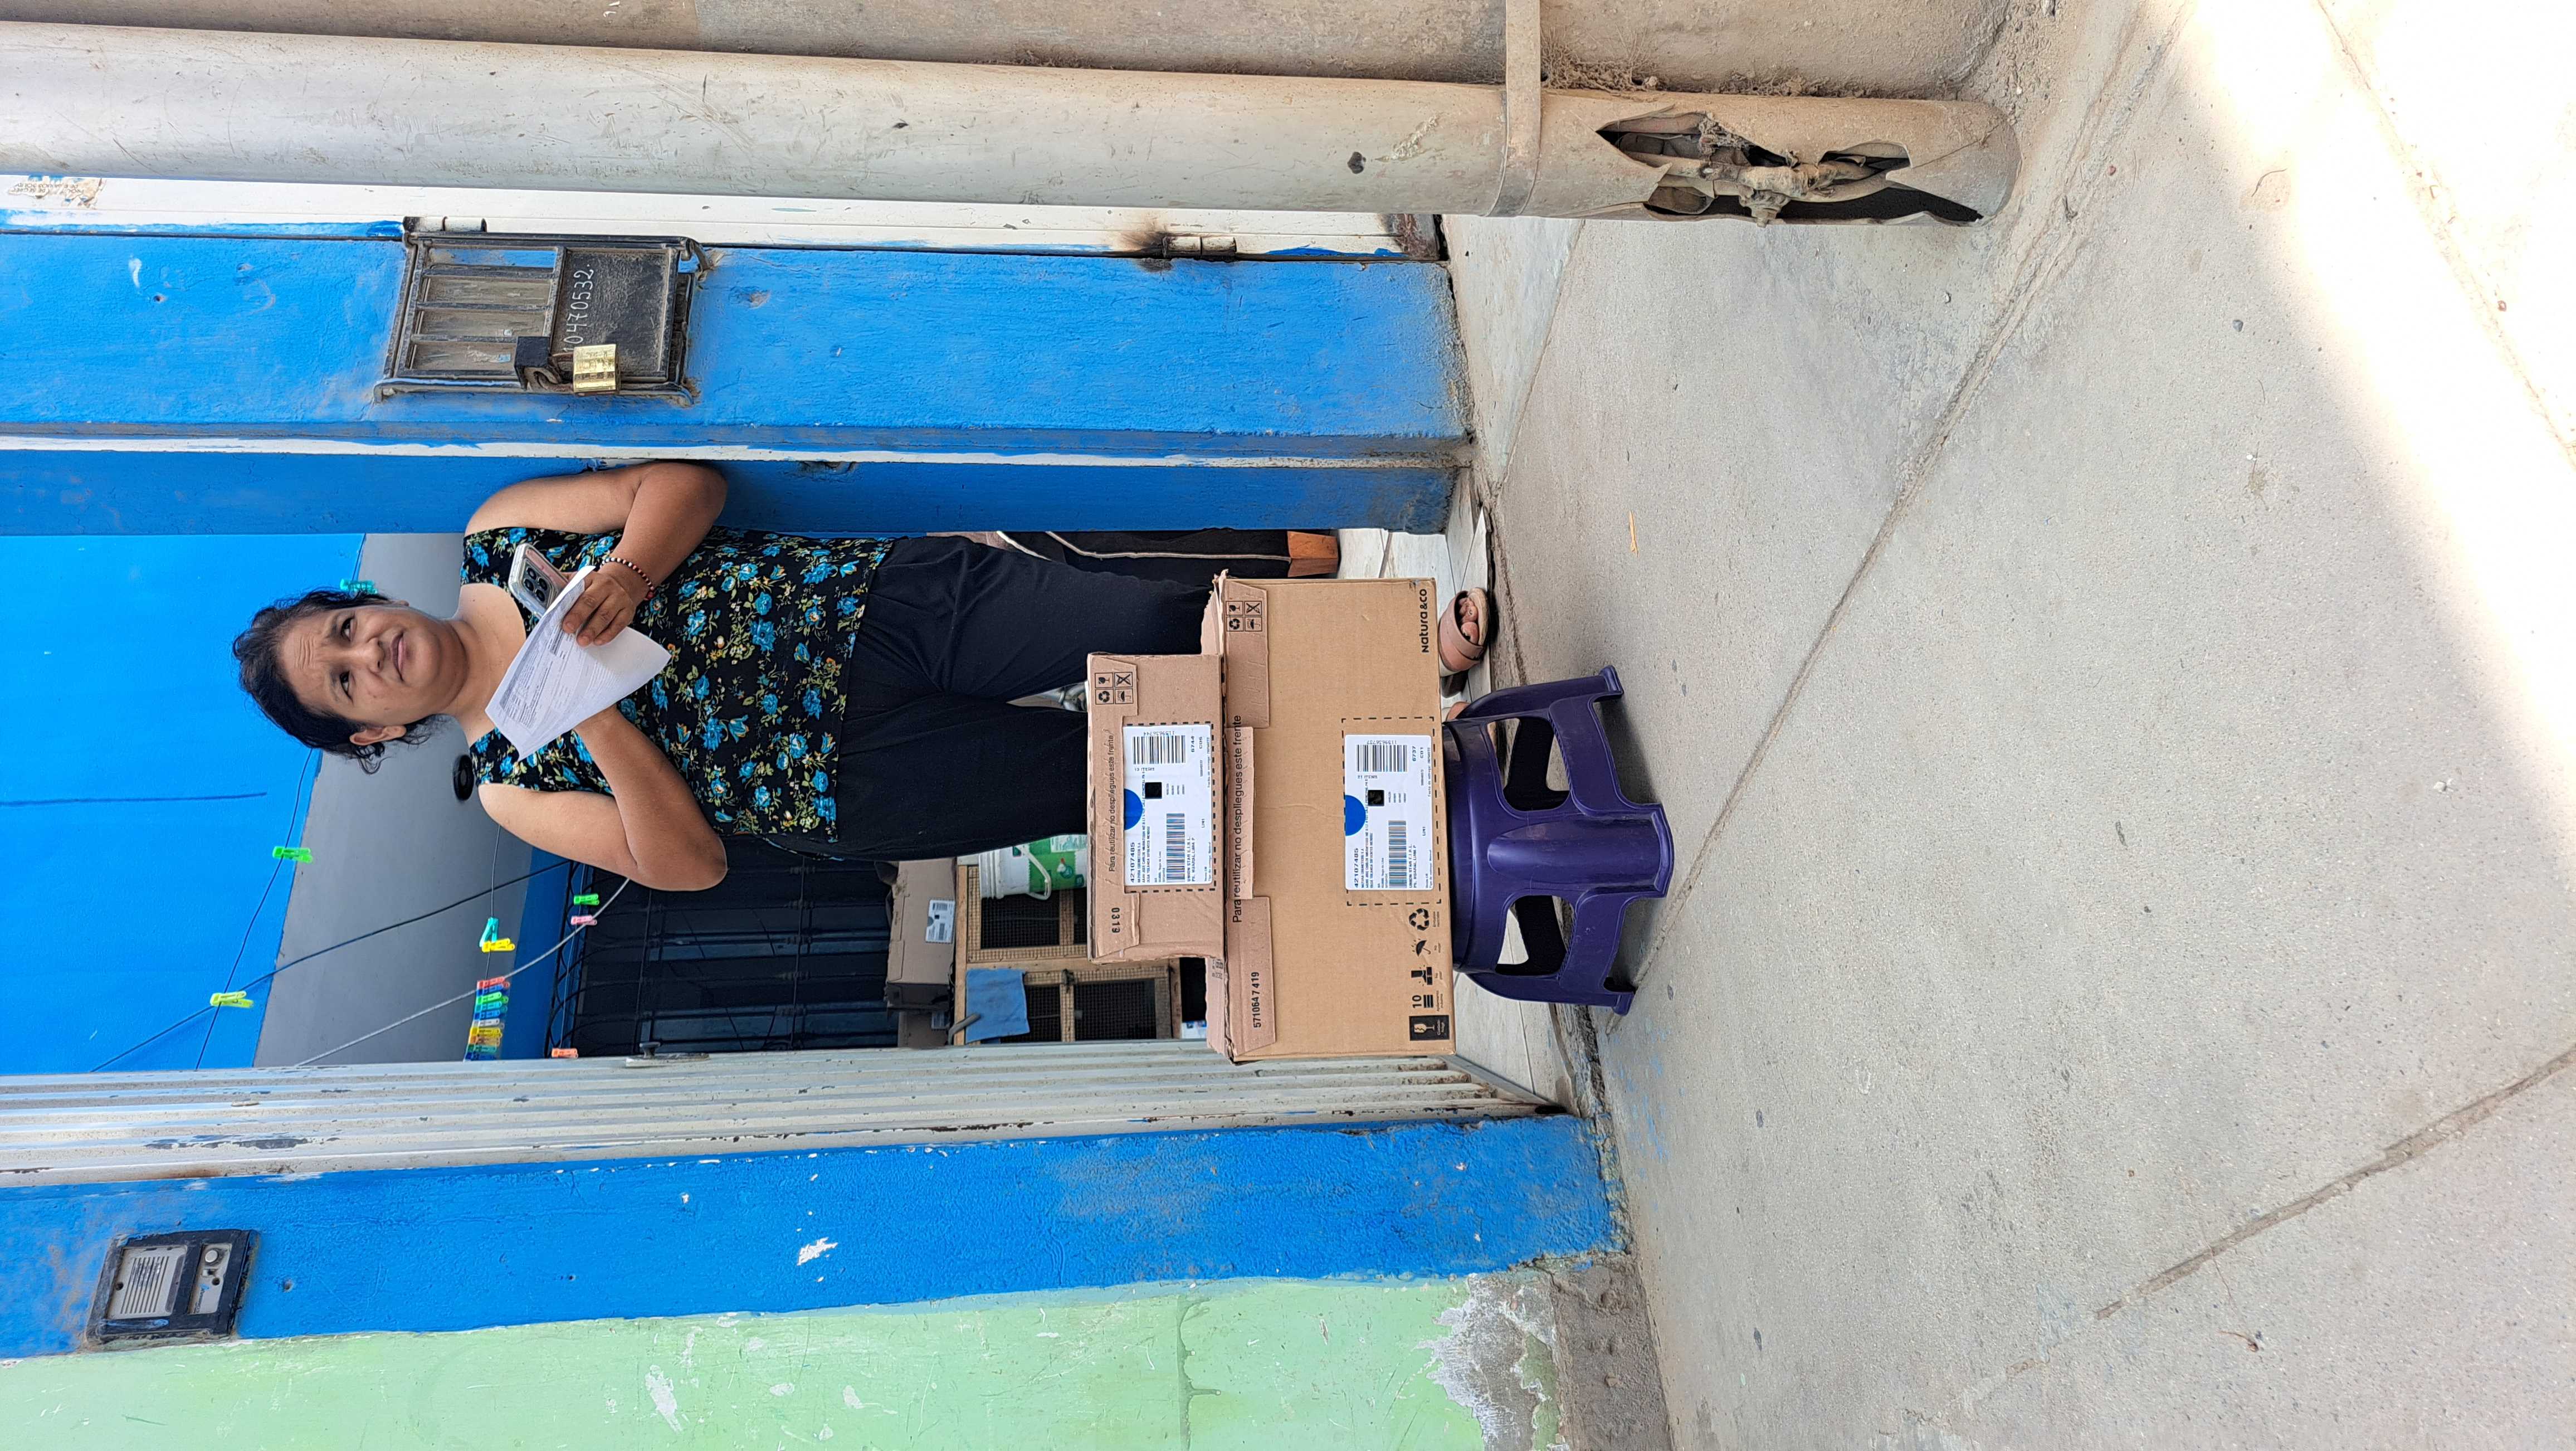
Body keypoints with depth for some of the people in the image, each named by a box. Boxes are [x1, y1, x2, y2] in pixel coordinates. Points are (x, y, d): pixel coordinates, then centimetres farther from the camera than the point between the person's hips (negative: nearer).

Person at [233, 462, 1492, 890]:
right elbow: (688, 864, -5)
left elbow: (687, 482, 1)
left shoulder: (492, 537, 10)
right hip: (869, 783, -1)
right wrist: (595, 724, -19)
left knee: (1160, 629, -19)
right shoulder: (509, 786, 6)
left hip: (888, 596, 2)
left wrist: (622, 577, -18)